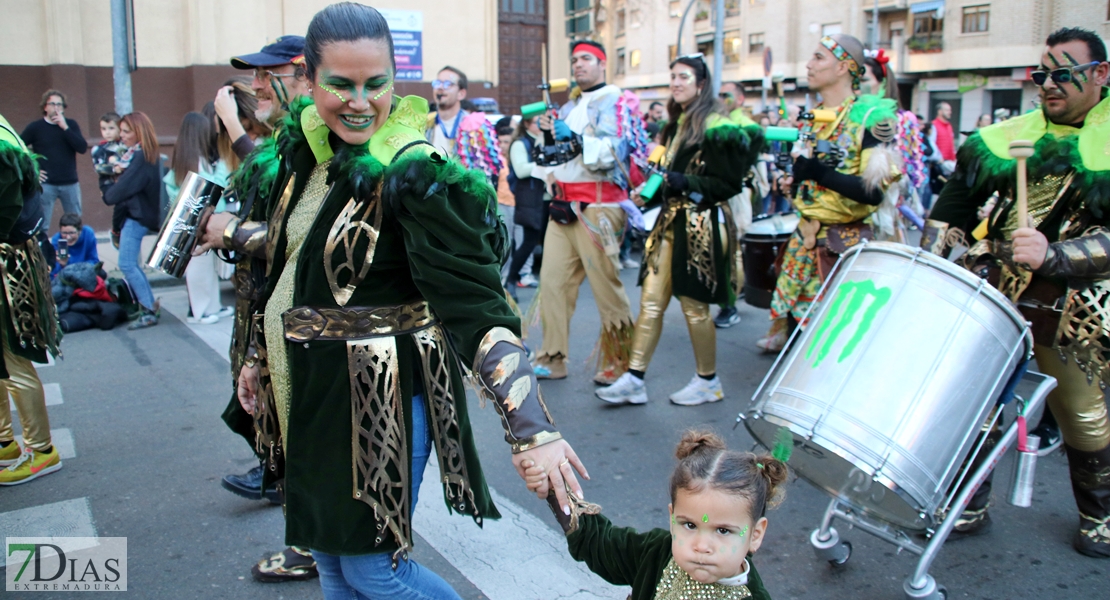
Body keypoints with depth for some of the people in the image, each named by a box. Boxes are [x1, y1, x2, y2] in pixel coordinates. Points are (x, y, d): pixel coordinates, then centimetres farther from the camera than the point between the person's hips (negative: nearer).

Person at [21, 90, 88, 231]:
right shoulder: (35, 127, 2)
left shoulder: (71, 124, 8)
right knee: (42, 225, -1)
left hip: (70, 183, 2)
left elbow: (83, 148, -6)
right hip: (46, 184, -2)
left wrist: (65, 127, -12)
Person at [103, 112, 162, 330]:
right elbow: (129, 179, 13)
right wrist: (120, 170, -8)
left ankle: (149, 312, -8)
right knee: (132, 264, 13)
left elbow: (125, 187, -19)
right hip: (132, 213, 10)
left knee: (127, 264, -11)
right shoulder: (136, 154, 15)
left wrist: (108, 196, 0)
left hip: (136, 215, -10)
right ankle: (148, 305, 19)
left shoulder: (142, 157, -17)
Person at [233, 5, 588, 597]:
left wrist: (532, 428, -35)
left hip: (381, 397, -7)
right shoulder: (303, 148, 2)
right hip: (307, 391, 7)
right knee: (329, 552, 20)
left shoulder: (414, 173, -21)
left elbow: (476, 304, -28)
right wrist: (258, 355, 21)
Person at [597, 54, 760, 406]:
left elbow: (729, 183, -12)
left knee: (694, 305, 0)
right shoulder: (676, 125, 17)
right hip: (670, 221, 8)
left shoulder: (716, 127, -9)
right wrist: (652, 188, 10)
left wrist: (687, 184, -21)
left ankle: (708, 381, 17)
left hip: (700, 226, -8)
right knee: (651, 301, 3)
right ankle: (634, 380, 5)